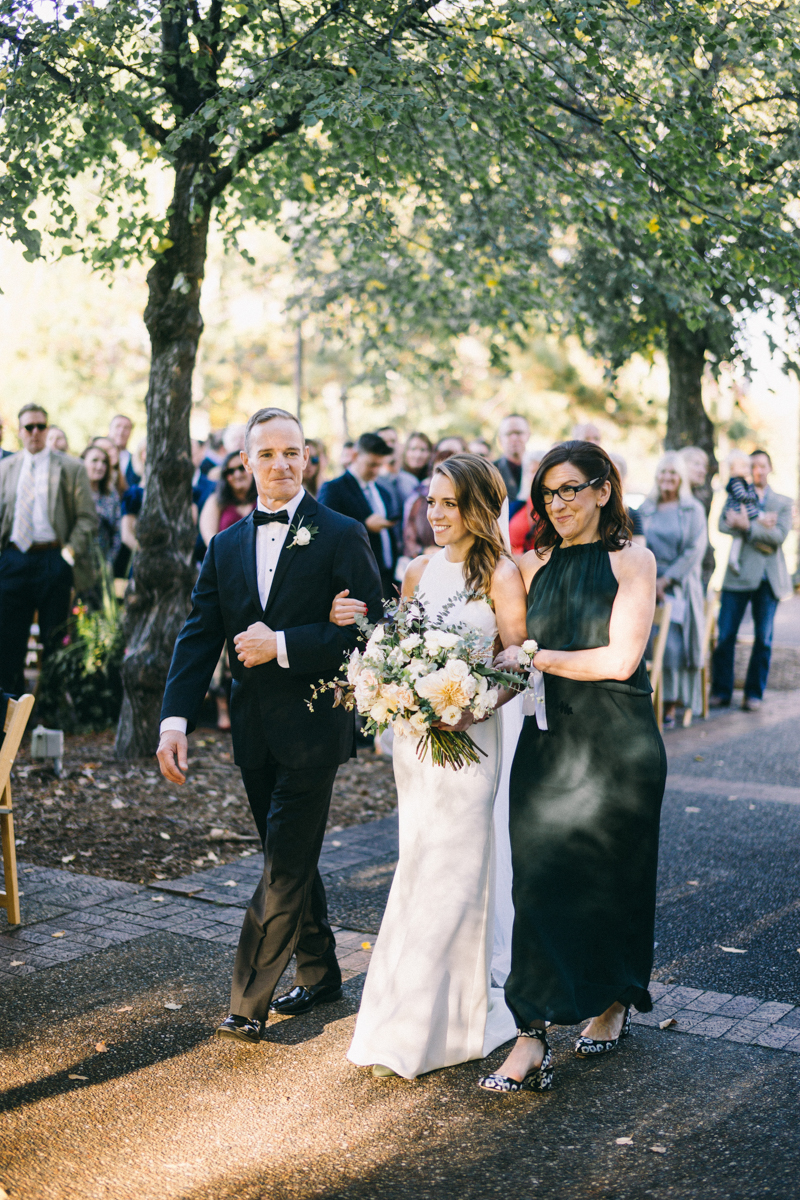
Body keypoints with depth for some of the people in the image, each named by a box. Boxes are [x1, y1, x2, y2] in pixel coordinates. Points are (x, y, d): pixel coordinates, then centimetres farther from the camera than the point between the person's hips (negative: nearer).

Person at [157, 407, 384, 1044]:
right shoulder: (226, 547, 10)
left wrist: (281, 645, -17)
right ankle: (319, 973, 32)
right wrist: (176, 718, -8)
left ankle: (250, 1003, 0)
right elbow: (200, 636, 5)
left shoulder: (342, 535, -5)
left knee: (285, 864, -5)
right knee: (292, 859, 17)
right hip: (255, 729, 6)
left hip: (312, 726, -6)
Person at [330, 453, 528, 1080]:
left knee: (452, 872, -3)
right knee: (420, 865, 12)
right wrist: (356, 623, -1)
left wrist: (470, 710, -25)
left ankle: (415, 1027, 3)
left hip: (469, 737, -6)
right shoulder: (419, 573, 10)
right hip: (413, 734, 6)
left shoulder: (501, 575, -8)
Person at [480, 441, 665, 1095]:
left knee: (611, 877, 9)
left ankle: (614, 1001, 32)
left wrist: (537, 656, -12)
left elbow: (621, 658, -13)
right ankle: (533, 1038, 3)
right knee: (539, 878, -2)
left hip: (618, 745, -3)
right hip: (547, 740, 4)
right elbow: (515, 662, 8)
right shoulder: (534, 565, 9)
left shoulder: (633, 561, -4)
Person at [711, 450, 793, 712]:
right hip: (739, 575, -1)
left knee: (763, 639, 3)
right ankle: (721, 691, 5)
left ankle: (754, 693, 12)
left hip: (769, 578, 1)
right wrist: (761, 526, -18)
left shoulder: (783, 502, 12)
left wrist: (748, 527, -17)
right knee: (725, 636, -5)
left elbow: (780, 535, -5)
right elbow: (723, 524, -8)